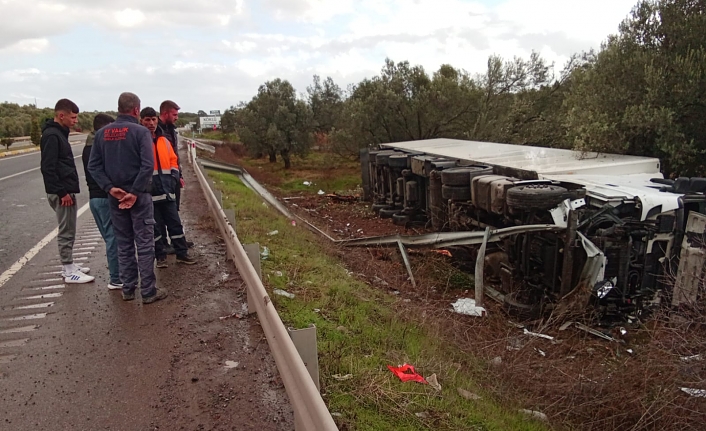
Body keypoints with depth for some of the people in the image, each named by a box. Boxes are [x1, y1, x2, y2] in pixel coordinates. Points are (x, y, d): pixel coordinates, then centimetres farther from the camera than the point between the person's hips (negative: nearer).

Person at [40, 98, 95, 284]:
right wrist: (61, 192, -21)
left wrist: (67, 190, 18)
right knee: (66, 232, -3)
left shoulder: (59, 133, 15)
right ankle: (69, 271, 4)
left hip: (67, 190, 10)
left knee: (68, 231, 16)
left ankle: (68, 265, 26)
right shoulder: (51, 135, -15)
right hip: (62, 193, -10)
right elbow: (48, 168, -21)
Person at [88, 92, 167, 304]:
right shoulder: (140, 131, -9)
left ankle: (128, 289, 21)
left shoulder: (102, 133, 6)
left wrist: (110, 188, -5)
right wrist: (135, 192, -15)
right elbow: (147, 165, -19)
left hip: (114, 197, 5)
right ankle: (148, 291, 5)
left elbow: (93, 165, 1)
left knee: (123, 245, 14)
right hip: (138, 196, -5)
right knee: (145, 244, 1)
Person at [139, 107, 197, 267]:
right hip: (149, 193, -4)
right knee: (155, 226, 6)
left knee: (175, 223, 9)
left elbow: (173, 161, 16)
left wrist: (173, 178, 4)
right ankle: (160, 256, 17)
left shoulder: (164, 141, 11)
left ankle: (182, 253, 19)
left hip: (167, 191, 5)